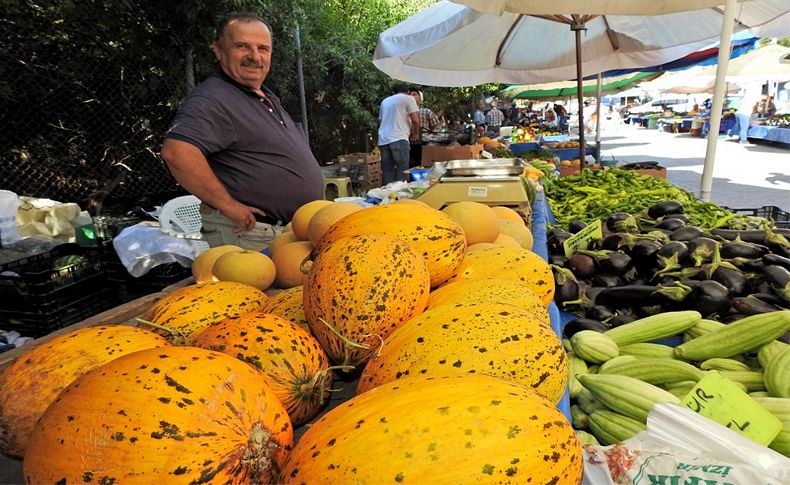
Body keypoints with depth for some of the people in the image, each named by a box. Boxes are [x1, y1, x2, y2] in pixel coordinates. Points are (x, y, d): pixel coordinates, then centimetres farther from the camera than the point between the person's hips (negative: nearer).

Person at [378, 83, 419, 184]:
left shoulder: (385, 101, 24)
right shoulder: (408, 98, 7)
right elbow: (415, 120, -3)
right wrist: (415, 134, 13)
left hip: (383, 139, 6)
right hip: (398, 139, -6)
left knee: (387, 170, 6)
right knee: (402, 169, -8)